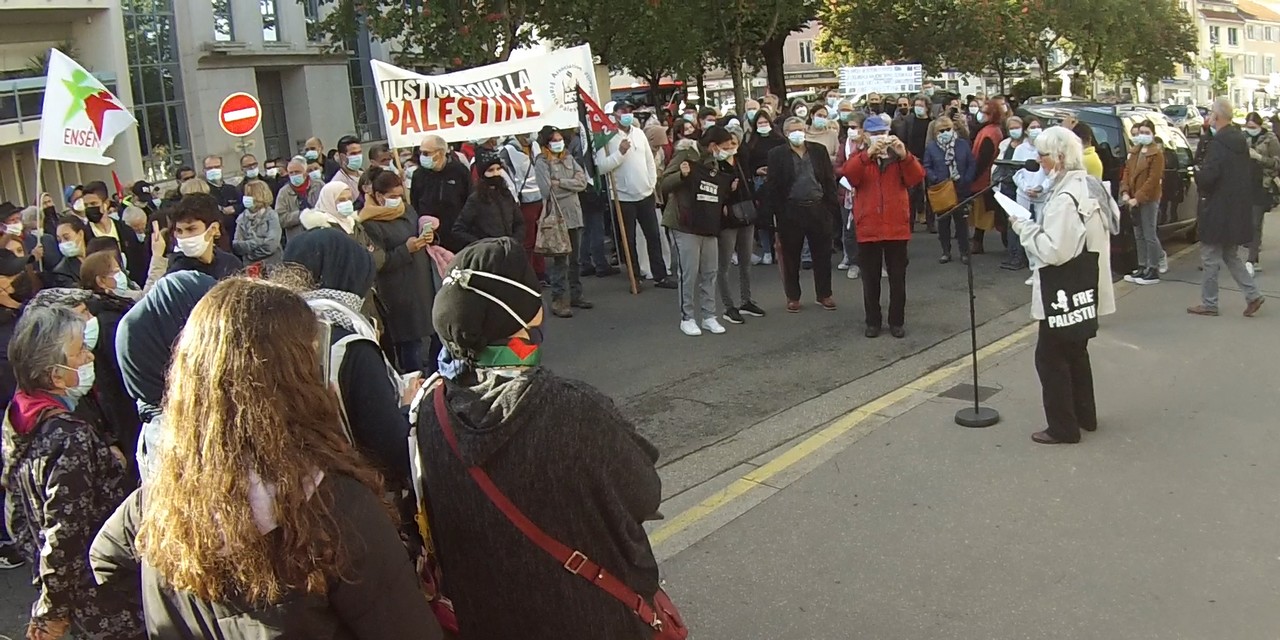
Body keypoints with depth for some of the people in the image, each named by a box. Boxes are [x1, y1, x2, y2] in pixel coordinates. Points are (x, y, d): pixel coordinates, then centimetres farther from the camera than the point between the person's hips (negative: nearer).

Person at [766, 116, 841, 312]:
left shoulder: (819, 150, 7)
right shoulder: (777, 155, -1)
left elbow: (829, 179, 8)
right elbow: (773, 186, -3)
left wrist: (832, 206, 1)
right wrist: (776, 213, -9)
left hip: (818, 209, 2)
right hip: (790, 211, -2)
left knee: (822, 254, 7)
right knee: (791, 257, 5)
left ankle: (824, 294, 21)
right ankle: (793, 297, 17)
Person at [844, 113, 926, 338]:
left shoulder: (899, 156, 7)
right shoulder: (860, 157, 6)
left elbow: (916, 178, -9)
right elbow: (849, 175, -17)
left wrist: (905, 155, -23)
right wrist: (868, 153, -29)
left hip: (896, 227, 0)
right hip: (868, 228, 0)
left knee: (897, 277, 6)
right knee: (870, 278, 7)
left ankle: (897, 321, 16)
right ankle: (873, 321, 17)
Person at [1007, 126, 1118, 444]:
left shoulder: (1065, 198, -24)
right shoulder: (1092, 186, 7)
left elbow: (1054, 251, -29)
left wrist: (1024, 227, -16)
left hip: (1064, 293, -10)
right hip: (1086, 289, 10)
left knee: (1050, 356, 1)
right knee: (1076, 352, 22)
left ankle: (1063, 427, 8)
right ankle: (1085, 415, 34)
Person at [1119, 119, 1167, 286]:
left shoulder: (1156, 153, -9)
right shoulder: (1134, 151, 14)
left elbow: (1153, 179, -16)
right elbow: (1127, 172, 11)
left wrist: (1138, 198, -20)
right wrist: (1125, 192, -4)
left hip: (1149, 200, -8)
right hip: (1134, 199, 8)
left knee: (1150, 235, -5)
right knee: (1139, 236, 13)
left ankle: (1154, 271, 0)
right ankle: (1142, 267, 21)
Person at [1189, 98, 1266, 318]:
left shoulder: (1218, 143, -18)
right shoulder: (1241, 141, 10)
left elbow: (1207, 176, -26)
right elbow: (1256, 174, 16)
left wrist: (1197, 177, -6)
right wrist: (1247, 197, 20)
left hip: (1218, 211, -9)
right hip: (1239, 209, 9)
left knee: (1210, 258, 2)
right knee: (1230, 255, 19)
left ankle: (1209, 304, 8)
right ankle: (1253, 295, 13)